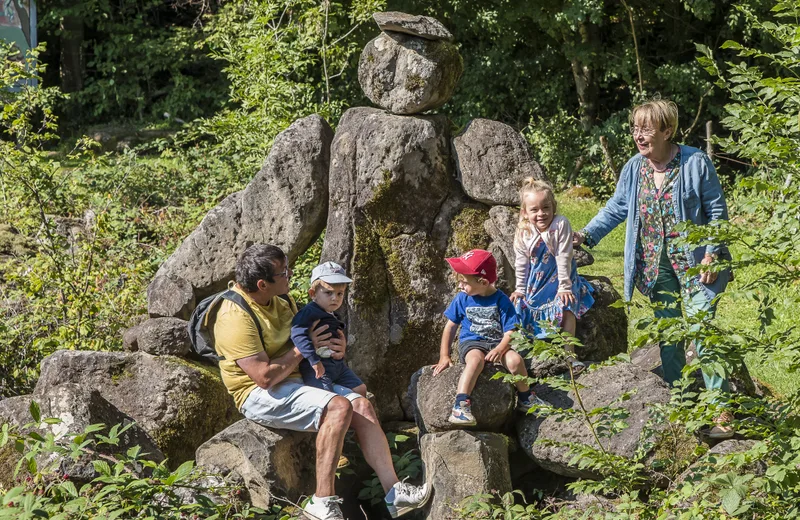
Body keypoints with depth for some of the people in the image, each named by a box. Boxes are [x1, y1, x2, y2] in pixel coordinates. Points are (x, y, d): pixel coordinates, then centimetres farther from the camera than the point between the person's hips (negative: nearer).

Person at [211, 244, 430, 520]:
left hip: (295, 382, 9)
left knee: (361, 405, -8)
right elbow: (265, 376, -26)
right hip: (260, 395, -9)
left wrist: (336, 346, 2)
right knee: (339, 406, -28)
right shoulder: (235, 316, -21)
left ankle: (394, 493, -12)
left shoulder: (281, 300, 8)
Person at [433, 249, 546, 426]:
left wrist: (499, 349, -26)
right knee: (476, 359, -37)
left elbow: (509, 332, -6)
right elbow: (450, 327, 11)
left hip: (497, 343, 1)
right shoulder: (462, 299, 3)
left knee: (515, 359, -29)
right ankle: (460, 405, -46)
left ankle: (526, 398, -2)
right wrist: (444, 356, 4)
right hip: (471, 343, -1)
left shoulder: (501, 300, -3)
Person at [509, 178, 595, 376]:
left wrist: (564, 286, -20)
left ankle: (569, 353, -12)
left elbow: (564, 258, -22)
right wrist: (520, 289, 4)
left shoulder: (561, 224, -23)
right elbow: (521, 263, 0)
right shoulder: (523, 232, -12)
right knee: (523, 307, 1)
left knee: (566, 307, -19)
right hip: (536, 280, 4)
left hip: (560, 277, -4)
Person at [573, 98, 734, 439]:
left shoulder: (695, 163, -9)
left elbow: (716, 211, -5)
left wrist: (712, 254, -12)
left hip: (693, 261, -5)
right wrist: (587, 235, -1)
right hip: (655, 264, 5)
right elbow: (617, 208, 12)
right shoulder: (634, 168, 3)